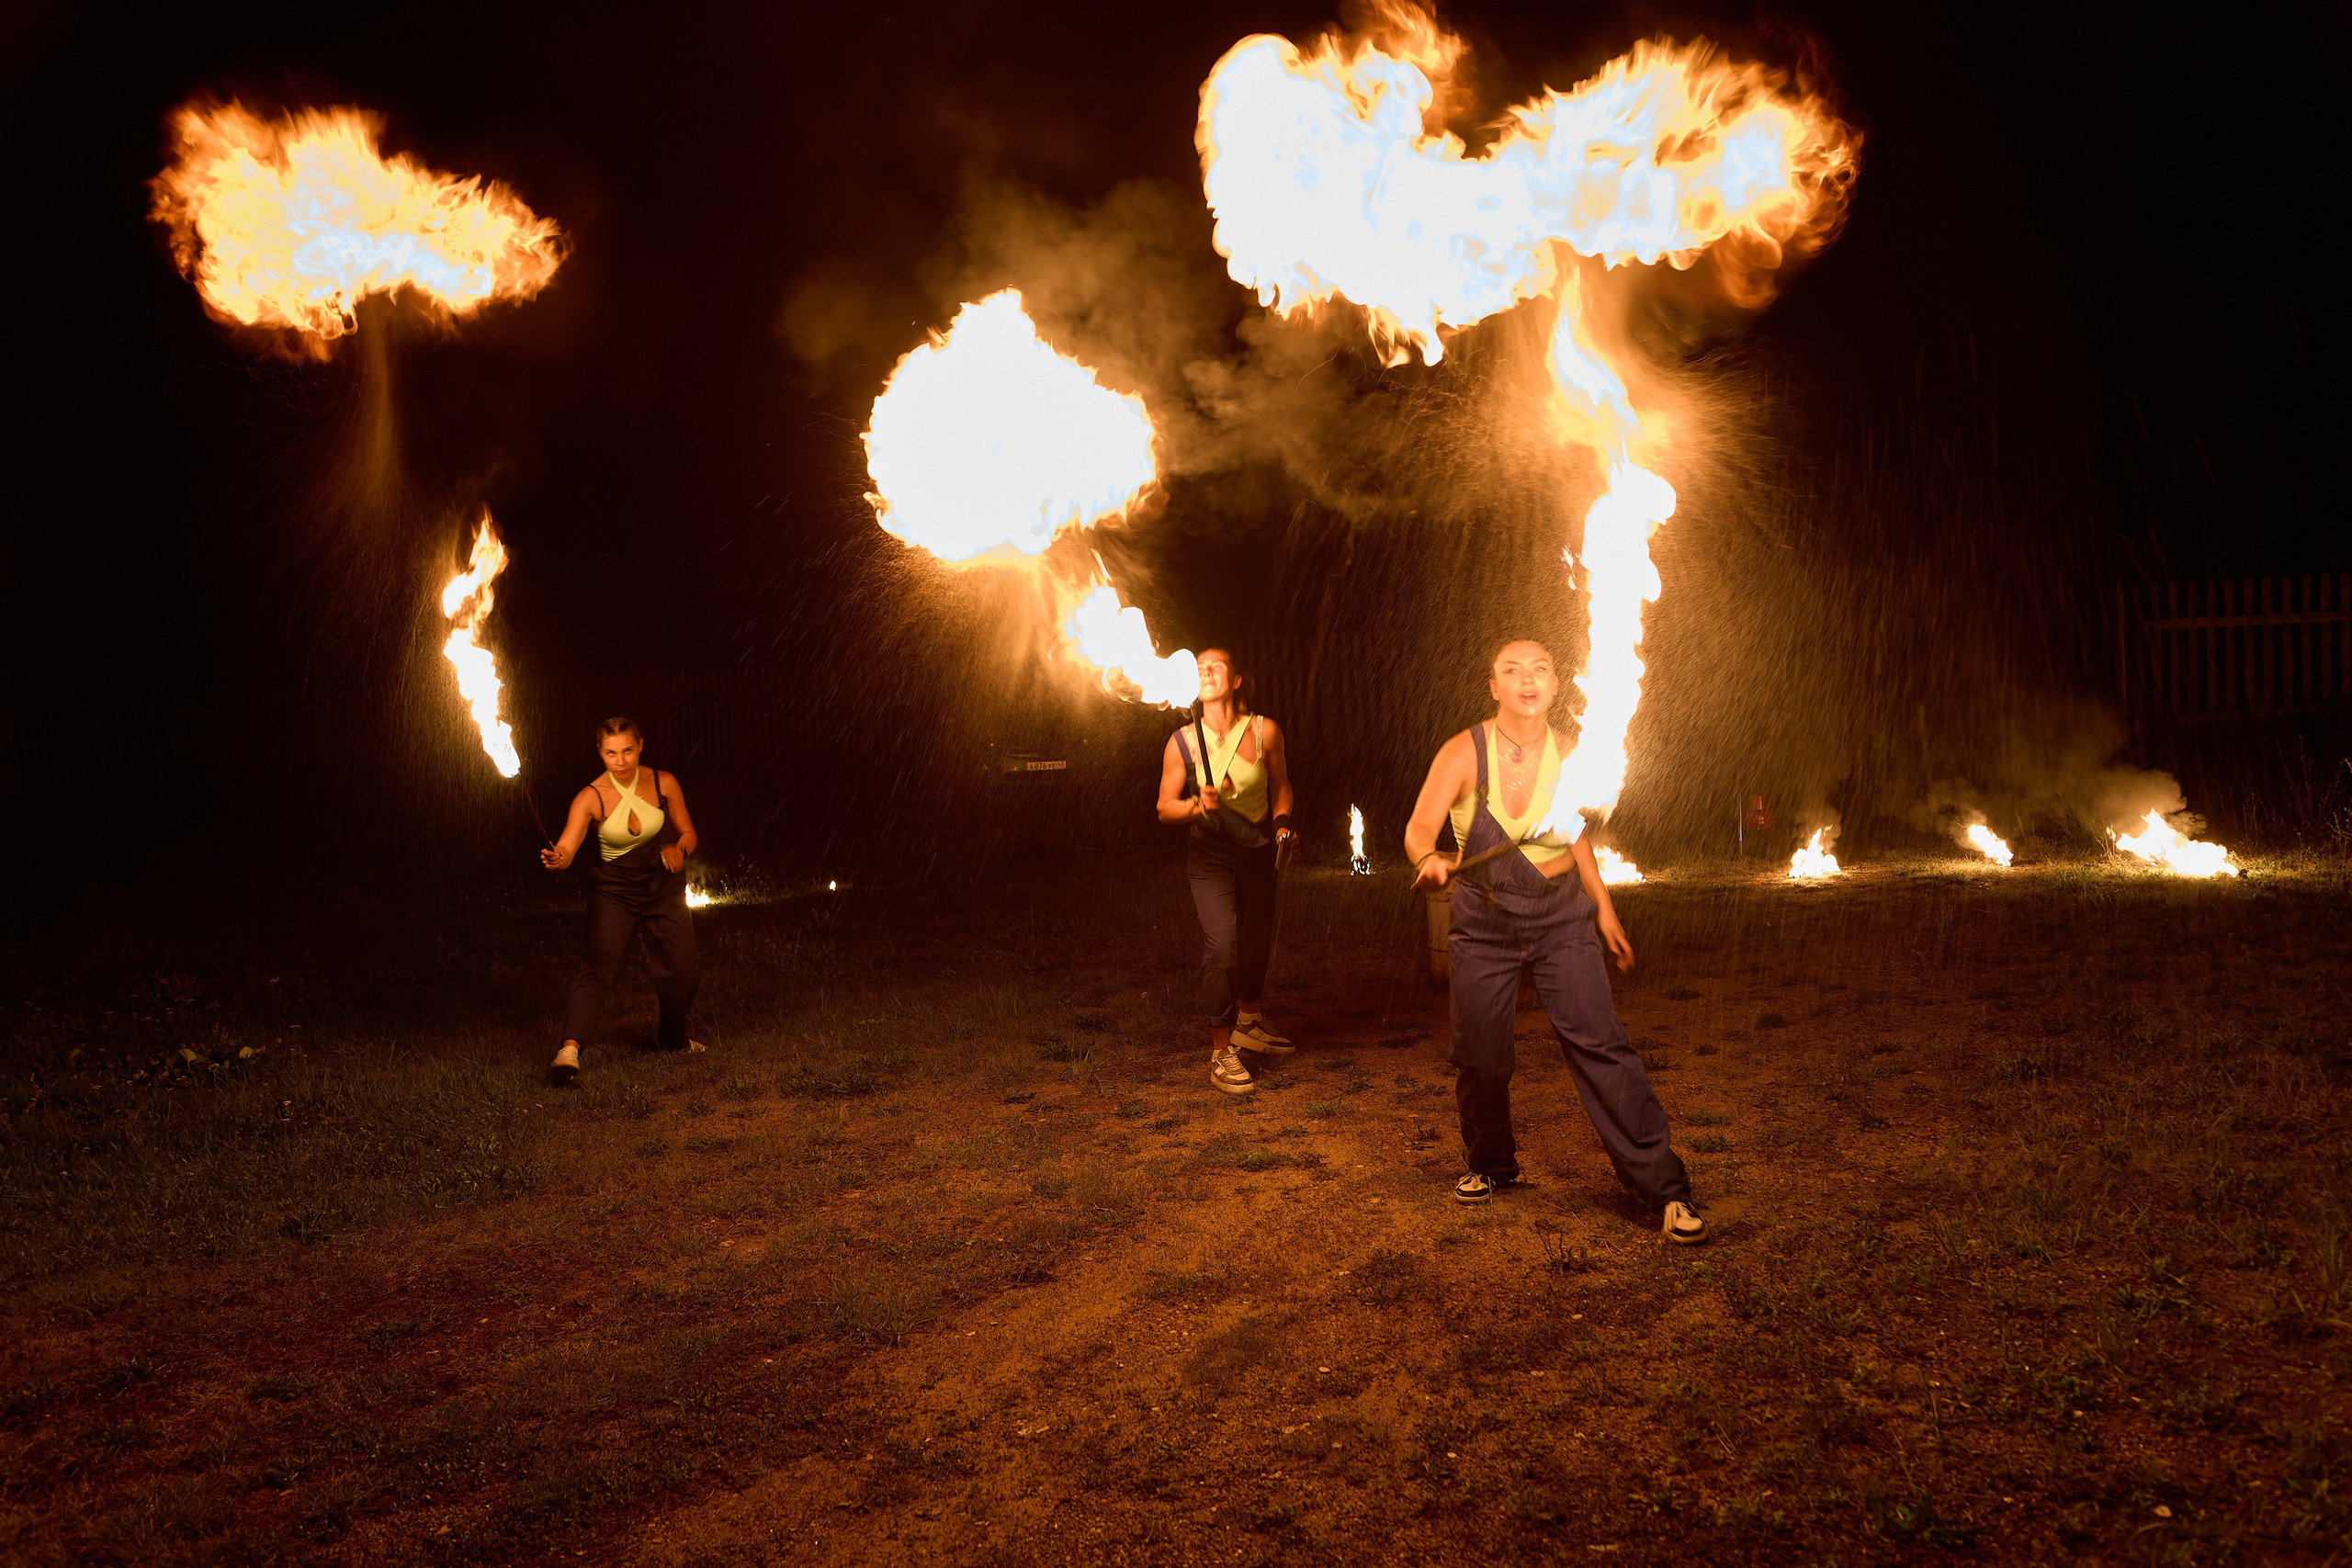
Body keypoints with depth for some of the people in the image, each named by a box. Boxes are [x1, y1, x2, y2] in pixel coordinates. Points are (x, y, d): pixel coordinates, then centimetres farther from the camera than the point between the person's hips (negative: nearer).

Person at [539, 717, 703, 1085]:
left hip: (664, 889, 3)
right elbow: (567, 847, -28)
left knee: (679, 969, 7)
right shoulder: (591, 798, -16)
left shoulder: (663, 783, -9)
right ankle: (570, 1049, -32)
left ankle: (674, 1039, 35)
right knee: (598, 961, -24)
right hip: (614, 892, -2)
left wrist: (678, 850, -21)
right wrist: (555, 859, -51)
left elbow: (688, 833, 2)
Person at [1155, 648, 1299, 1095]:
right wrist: (1197, 805, -24)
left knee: (1258, 940, 18)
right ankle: (1221, 1054, -6)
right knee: (1222, 945, -17)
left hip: (1258, 850, 3)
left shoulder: (1264, 731, -9)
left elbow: (1279, 784, 8)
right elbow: (1165, 807, -6)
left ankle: (1249, 1022, 45)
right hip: (1210, 856, -3)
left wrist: (1282, 823, -6)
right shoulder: (1183, 743, -14)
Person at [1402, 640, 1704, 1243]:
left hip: (1562, 920, 1)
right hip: (1484, 922, -1)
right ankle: (1491, 1165, 31)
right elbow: (1419, 828, -19)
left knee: (1600, 1043, -10)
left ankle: (1664, 1187, -6)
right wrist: (1430, 859, -42)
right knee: (1479, 1056, 3)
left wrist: (1603, 906, 13)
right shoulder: (1464, 753, -11)